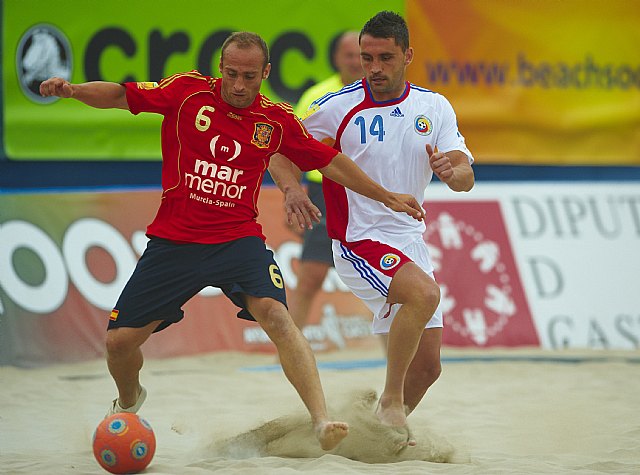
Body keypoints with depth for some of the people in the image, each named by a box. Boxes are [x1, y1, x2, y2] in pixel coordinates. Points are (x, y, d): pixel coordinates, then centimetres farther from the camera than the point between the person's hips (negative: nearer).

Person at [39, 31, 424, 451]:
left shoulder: (277, 120, 2)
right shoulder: (189, 91, -2)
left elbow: (330, 162, 13)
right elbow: (120, 96, -1)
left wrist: (386, 197, 18)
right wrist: (72, 90, -20)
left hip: (238, 239, -1)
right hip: (173, 240, 1)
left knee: (276, 314, -27)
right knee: (120, 340, 1)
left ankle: (323, 423, -32)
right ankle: (128, 401, 37)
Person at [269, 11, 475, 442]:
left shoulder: (434, 107, 4)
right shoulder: (338, 107, -7)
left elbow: (466, 179, -2)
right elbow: (281, 151, 0)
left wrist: (454, 169, -26)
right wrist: (293, 191, -20)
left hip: (410, 241, 5)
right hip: (359, 240, -5)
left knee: (427, 366, 6)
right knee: (424, 292, -33)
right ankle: (390, 401, -20)